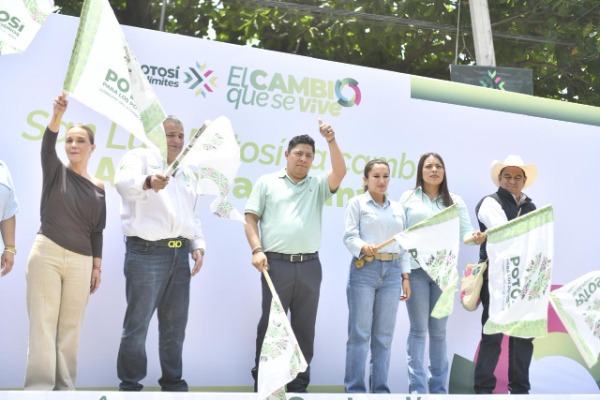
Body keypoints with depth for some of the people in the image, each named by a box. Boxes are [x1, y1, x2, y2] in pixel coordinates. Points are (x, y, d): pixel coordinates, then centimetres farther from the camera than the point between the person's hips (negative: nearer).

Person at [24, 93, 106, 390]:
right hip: (46, 254, -2)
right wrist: (57, 114, -34)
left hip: (81, 262, 2)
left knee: (70, 327, 3)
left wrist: (97, 267, 7)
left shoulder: (98, 188, 11)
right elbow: (47, 145, -16)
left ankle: (65, 387, 9)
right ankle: (39, 387, -4)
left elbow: (97, 230, 13)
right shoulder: (55, 172, 4)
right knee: (43, 324, -5)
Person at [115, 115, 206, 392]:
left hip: (179, 254, 7)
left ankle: (173, 383, 22)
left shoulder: (188, 174, 21)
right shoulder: (141, 157, -2)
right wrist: (148, 182, -46)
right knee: (137, 324, -2)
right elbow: (124, 183, -24)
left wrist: (198, 245, 9)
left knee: (175, 325, 11)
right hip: (146, 252, -6)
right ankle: (130, 386, 9)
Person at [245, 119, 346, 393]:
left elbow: (340, 172, -5)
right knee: (270, 325, 2)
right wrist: (257, 250, -8)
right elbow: (251, 219, 5)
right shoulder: (267, 182, 8)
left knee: (304, 328, 7)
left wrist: (331, 140, -14)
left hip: (309, 266, 3)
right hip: (276, 264, -2)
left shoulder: (318, 186, 13)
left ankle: (299, 384, 16)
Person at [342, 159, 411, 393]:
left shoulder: (398, 208, 18)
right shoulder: (357, 203, 5)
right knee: (360, 333, -4)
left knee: (384, 335, 6)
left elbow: (404, 243, 16)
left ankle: (380, 389, 12)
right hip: (364, 270, -4)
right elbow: (349, 236, -6)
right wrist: (364, 247, -27)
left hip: (392, 271, 4)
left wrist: (405, 276, 9)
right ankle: (354, 390, 1)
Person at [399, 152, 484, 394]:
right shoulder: (408, 198, 5)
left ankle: (439, 388, 15)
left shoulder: (455, 201, 11)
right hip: (415, 268, -2)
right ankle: (417, 388, 2)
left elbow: (465, 231, 3)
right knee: (418, 329, -2)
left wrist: (475, 237, -20)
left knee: (439, 330, 7)